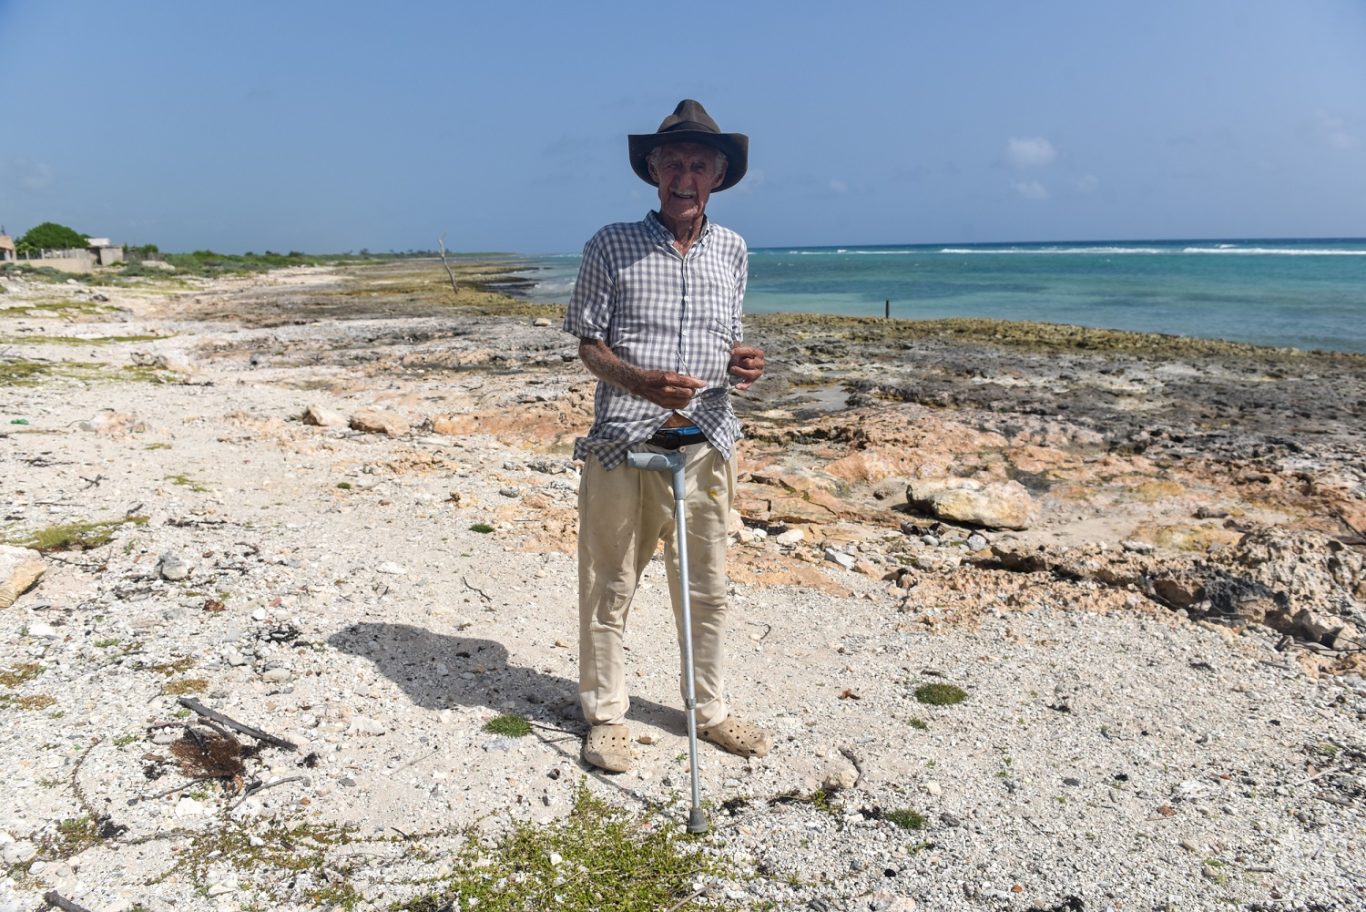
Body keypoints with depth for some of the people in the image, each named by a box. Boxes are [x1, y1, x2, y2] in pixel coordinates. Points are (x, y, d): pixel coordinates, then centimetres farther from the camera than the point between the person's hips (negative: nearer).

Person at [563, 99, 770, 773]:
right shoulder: (611, 246, 0)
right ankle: (605, 716, 24)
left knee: (706, 588, 12)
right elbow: (589, 344, 1)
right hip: (622, 444, -3)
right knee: (609, 586, 6)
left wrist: (741, 362, -4)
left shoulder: (732, 251, 11)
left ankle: (711, 710, 30)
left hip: (705, 444, 3)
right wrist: (641, 380, -19)